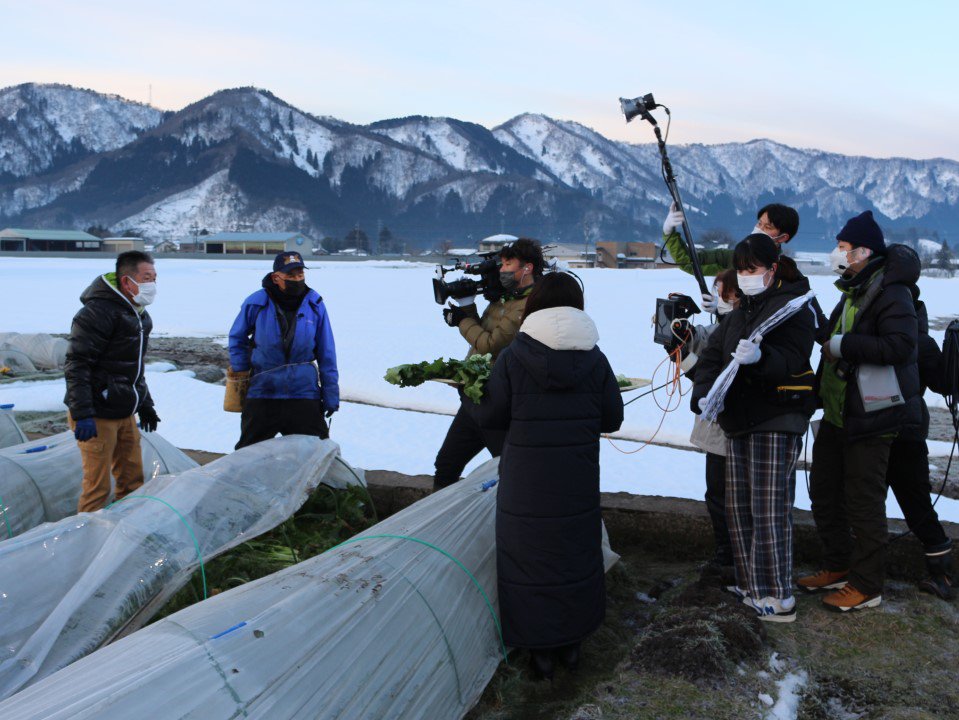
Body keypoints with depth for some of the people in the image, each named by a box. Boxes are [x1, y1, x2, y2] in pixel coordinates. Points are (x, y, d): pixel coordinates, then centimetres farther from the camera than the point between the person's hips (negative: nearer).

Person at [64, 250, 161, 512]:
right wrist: (82, 415, -25)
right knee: (98, 488, -5)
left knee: (133, 481, 13)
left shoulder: (140, 316, 13)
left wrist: (145, 405, 23)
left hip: (125, 414, 9)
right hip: (97, 417, -9)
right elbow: (76, 365, -20)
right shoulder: (99, 312, -17)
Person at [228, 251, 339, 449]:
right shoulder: (256, 303, -6)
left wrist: (331, 395, 1)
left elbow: (326, 353, 2)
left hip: (305, 395, 1)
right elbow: (237, 338, 12)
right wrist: (240, 369, 5)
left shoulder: (315, 305, -3)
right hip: (262, 393, 0)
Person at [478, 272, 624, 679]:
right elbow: (612, 419, 1)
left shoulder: (513, 357, -11)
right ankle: (570, 643, 29)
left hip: (526, 481, -2)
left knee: (530, 557, 10)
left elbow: (491, 418, -7)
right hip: (578, 481, 3)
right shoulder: (594, 358, -3)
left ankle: (540, 649, 16)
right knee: (575, 554, 18)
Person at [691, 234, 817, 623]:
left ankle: (779, 597, -1)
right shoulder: (738, 315, 18)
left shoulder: (793, 306, -6)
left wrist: (759, 358, -41)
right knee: (738, 507, 11)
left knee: (769, 510, -8)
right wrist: (703, 394, -12)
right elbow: (711, 356, 7)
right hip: (738, 419, 8)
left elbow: (791, 360, -21)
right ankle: (752, 583, 22)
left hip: (777, 421, -8)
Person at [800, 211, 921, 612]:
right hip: (837, 414, 10)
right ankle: (838, 568, 32)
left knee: (863, 502, -1)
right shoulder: (853, 291, 14)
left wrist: (843, 346, -25)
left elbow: (901, 346, -29)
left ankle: (866, 586, 12)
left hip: (870, 418, -10)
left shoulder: (890, 293, -17)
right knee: (824, 492, 17)